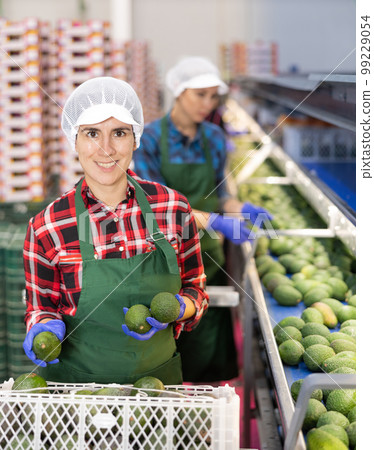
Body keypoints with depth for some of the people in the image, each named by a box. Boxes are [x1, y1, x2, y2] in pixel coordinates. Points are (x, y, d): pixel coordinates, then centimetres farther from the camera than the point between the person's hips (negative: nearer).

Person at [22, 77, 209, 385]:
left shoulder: (173, 208, -7)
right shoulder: (47, 228, -11)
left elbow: (195, 290, 4)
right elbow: (42, 306, 2)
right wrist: (45, 328, -19)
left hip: (158, 375, 1)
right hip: (75, 380, -1)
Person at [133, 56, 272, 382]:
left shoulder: (214, 138, 7)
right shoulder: (150, 139, -8)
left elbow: (218, 195, 12)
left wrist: (241, 209, -10)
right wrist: (213, 221, -26)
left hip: (206, 255, 4)